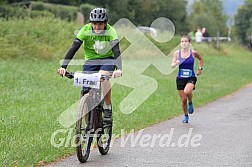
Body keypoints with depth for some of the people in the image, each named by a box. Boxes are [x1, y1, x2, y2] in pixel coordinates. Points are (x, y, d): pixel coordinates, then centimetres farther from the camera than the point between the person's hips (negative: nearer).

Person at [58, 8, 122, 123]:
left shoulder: (110, 31, -20)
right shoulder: (86, 30, -17)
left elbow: (116, 51, -32)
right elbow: (73, 48, -23)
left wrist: (118, 69, -50)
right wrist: (63, 67, -37)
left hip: (107, 60, -2)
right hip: (90, 61, 2)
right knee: (86, 94, -12)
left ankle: (108, 109, -18)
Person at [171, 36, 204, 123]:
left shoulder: (193, 53, -3)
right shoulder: (177, 53, -2)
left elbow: (201, 59, 16)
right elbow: (172, 65, -3)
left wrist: (200, 68, 8)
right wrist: (176, 63, -24)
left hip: (191, 78, -2)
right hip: (180, 79, 2)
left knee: (187, 91, -32)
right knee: (183, 100, 4)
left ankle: (190, 103, 2)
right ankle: (186, 116, 29)